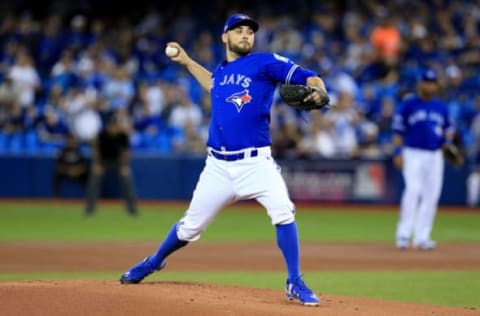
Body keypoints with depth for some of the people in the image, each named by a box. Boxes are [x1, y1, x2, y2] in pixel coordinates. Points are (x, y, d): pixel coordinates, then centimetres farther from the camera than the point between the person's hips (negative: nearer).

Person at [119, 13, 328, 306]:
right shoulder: (221, 71, 13)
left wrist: (317, 91, -32)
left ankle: (295, 284, -13)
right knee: (190, 226, 10)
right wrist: (187, 62, 34)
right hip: (219, 166, 4)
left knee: (283, 212, -24)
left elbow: (308, 78, -11)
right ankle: (155, 262, 38)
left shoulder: (265, 63, -2)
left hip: (256, 162, -4)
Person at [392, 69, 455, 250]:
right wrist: (398, 152, -10)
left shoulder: (441, 107, 13)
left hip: (435, 156, 5)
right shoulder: (408, 104, 1)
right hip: (413, 154, -5)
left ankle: (421, 237, 7)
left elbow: (448, 128, 23)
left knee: (431, 196, 1)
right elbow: (398, 130, -1)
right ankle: (403, 235, -19)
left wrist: (447, 140, 2)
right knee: (413, 190, -20)